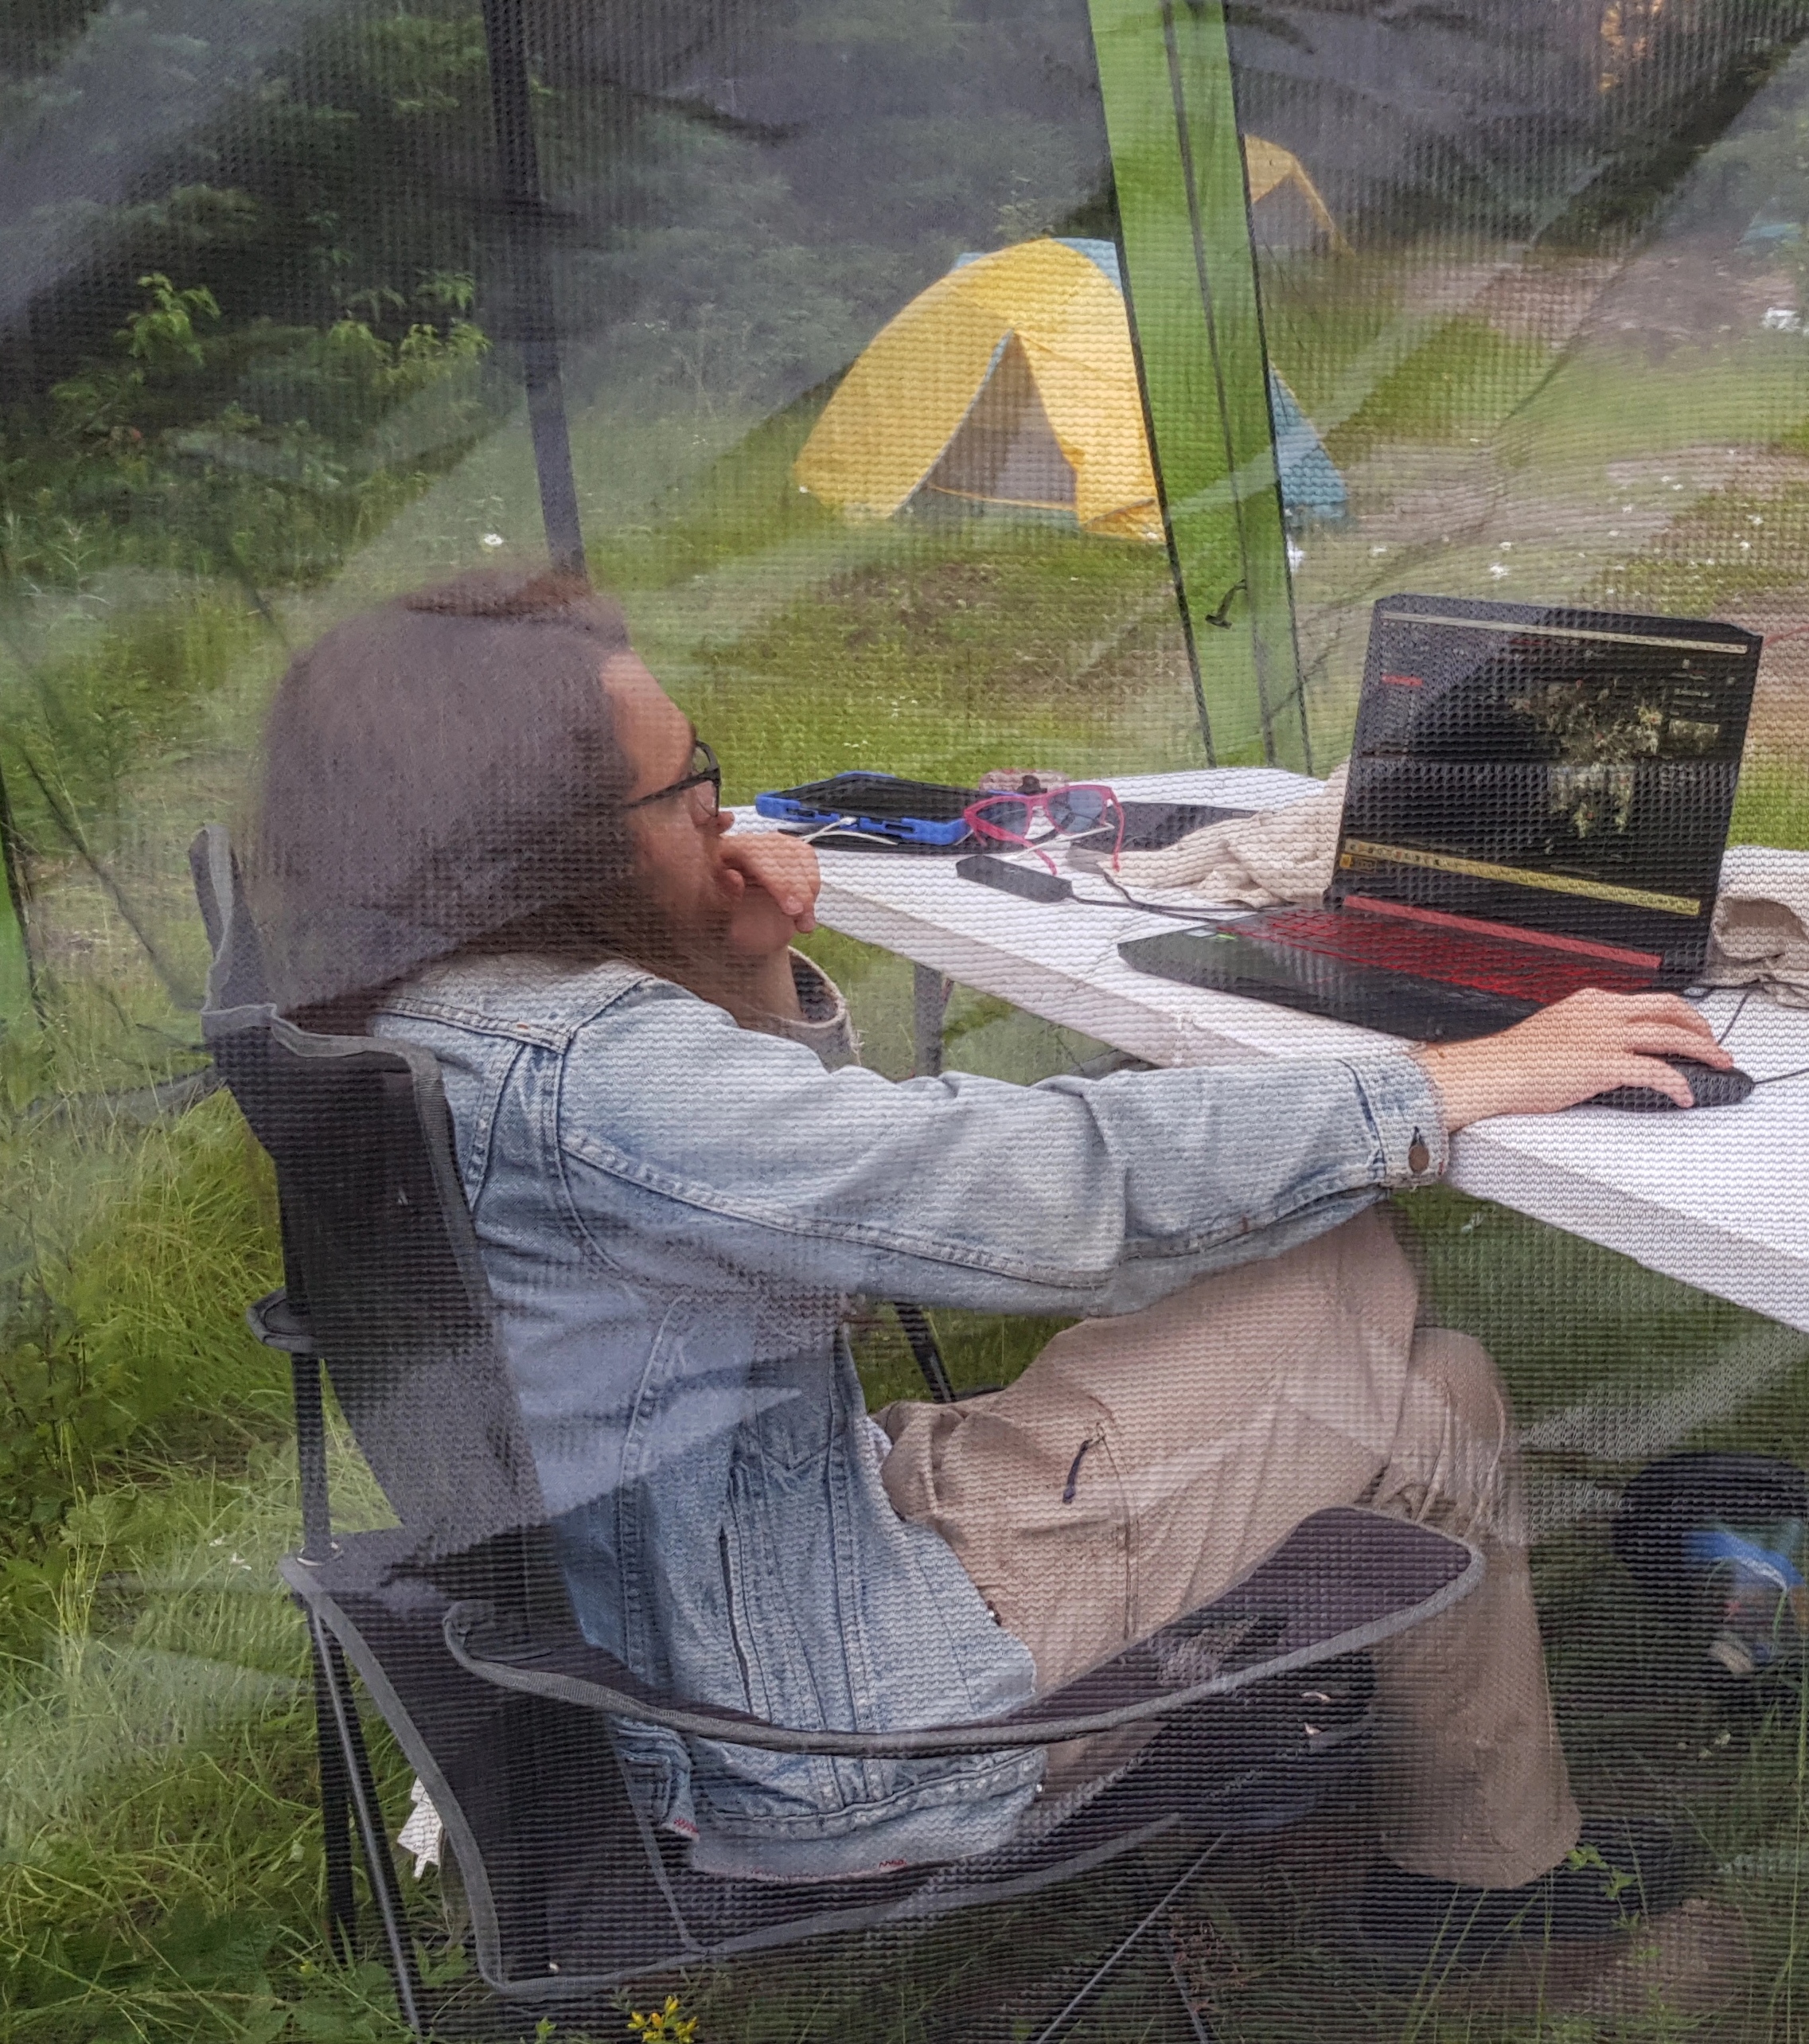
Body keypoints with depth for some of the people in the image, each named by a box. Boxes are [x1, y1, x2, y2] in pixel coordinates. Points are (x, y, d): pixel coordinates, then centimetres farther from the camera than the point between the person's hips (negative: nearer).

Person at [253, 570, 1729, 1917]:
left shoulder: (419, 1015, 1)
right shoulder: (584, 1077, -32)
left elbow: (800, 1164, 12)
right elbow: (1062, 1181, -29)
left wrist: (758, 978, -7)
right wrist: (1456, 1083, -19)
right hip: (804, 1742, -9)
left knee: (1334, 1255, 11)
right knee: (1428, 1400, 2)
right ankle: (1488, 1864, 24)